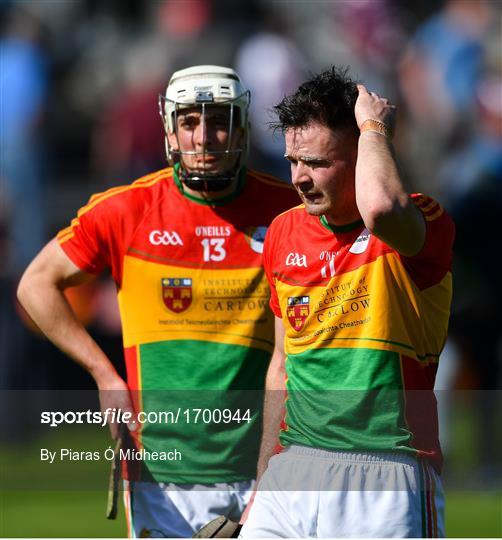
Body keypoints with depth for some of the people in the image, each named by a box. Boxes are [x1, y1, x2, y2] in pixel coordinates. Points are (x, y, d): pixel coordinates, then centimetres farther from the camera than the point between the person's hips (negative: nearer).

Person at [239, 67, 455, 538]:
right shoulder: (284, 234, 12)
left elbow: (379, 209, -35)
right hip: (294, 472, 6)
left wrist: (374, 126, -15)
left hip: (387, 479, -6)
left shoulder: (420, 226, -8)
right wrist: (263, 484, 23)